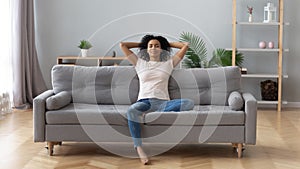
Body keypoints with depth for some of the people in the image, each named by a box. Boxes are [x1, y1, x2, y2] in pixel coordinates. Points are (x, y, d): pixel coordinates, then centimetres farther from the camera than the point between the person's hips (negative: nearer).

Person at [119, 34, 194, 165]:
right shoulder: (140, 63, 23)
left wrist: (167, 43, 31)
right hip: (144, 101, -1)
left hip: (162, 102, 1)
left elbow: (185, 45, 22)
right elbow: (122, 45, 24)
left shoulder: (168, 64, 22)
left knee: (189, 103, -29)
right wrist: (141, 44, 34)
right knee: (131, 110, -40)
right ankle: (138, 148, -38)